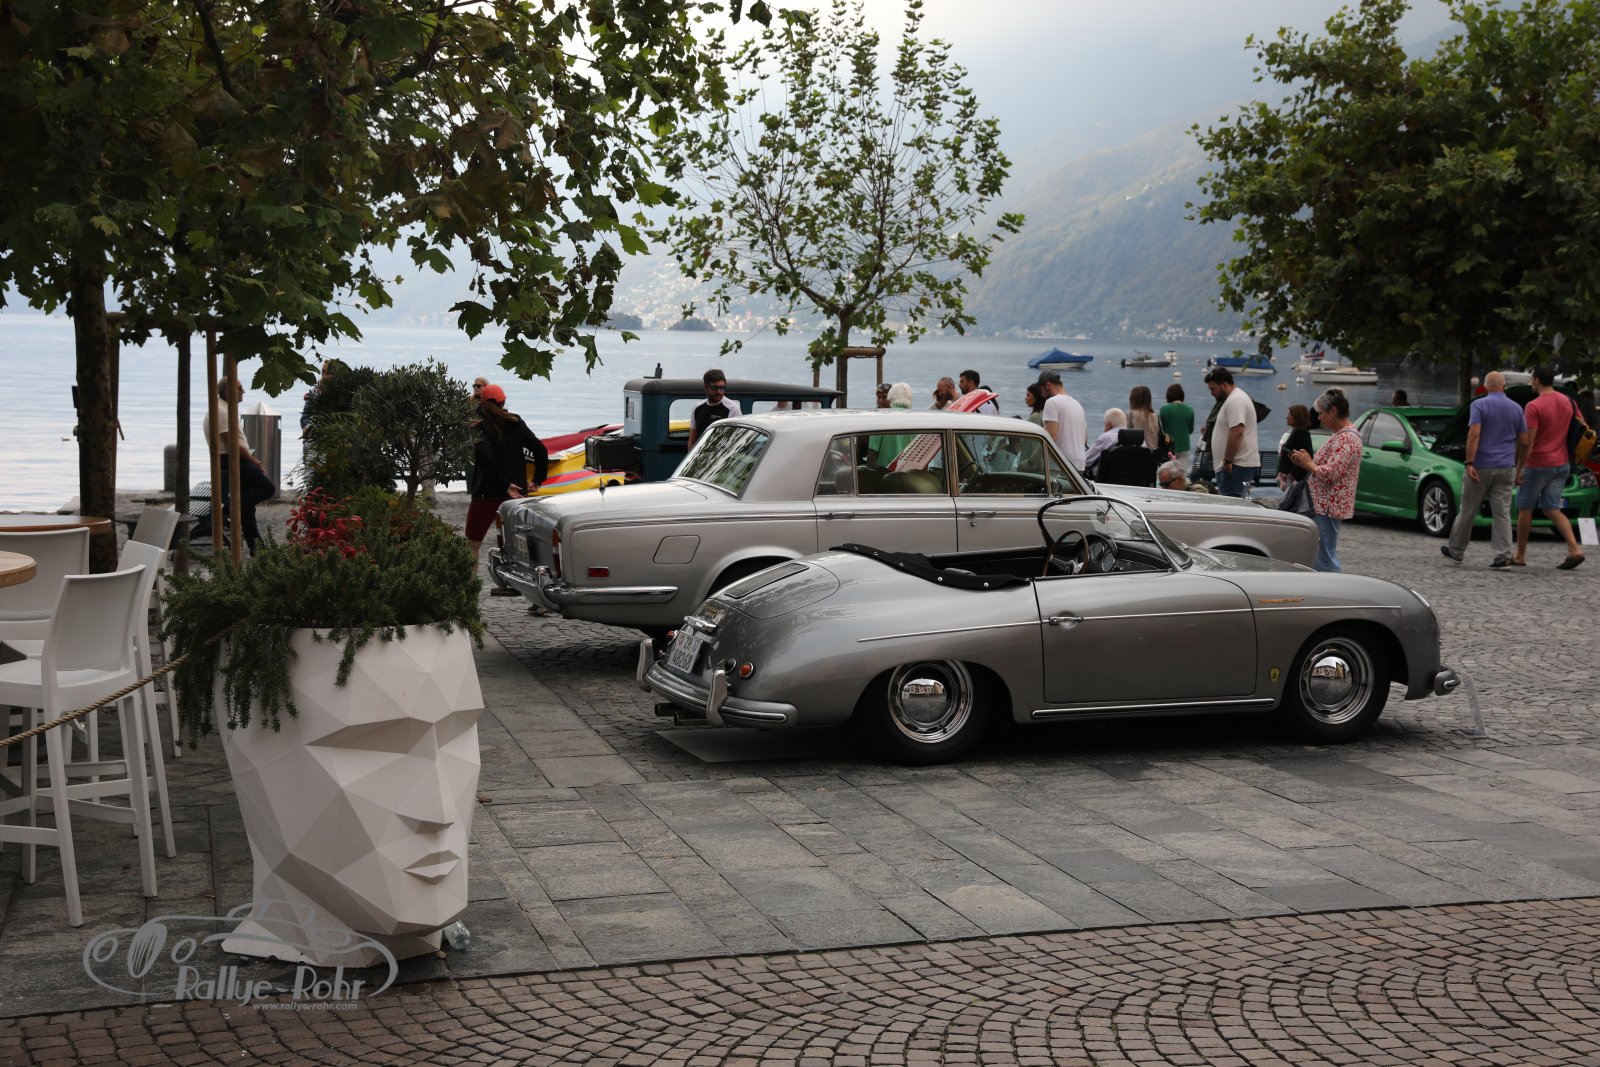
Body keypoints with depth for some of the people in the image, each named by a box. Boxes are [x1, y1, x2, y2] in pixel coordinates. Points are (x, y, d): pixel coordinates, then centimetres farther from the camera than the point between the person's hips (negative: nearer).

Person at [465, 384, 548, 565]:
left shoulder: (480, 427, -9)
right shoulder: (516, 423, 6)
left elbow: (487, 459, -23)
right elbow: (541, 450, 3)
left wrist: (505, 484, -22)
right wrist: (538, 479, 9)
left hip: (486, 495, -5)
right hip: (516, 494, 5)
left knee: (472, 545, 4)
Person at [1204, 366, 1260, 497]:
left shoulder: (1235, 401, -15)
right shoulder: (1234, 399, 21)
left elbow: (1237, 433, -25)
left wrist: (1228, 461, -19)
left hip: (1237, 465, -11)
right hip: (1240, 463, 11)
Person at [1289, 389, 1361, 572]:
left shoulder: (1345, 438, -17)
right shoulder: (1340, 435, 17)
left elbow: (1330, 473, -24)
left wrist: (1308, 464, -8)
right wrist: (1307, 462, 11)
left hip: (1329, 508, -11)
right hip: (1323, 505, 11)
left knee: (1324, 558, -9)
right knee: (1320, 556, 14)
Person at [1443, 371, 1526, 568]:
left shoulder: (1479, 405, -5)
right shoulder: (1516, 408, 8)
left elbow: (1474, 434, -17)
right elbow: (1524, 442, 9)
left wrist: (1469, 463, -19)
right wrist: (1519, 467, 20)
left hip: (1481, 467, -3)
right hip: (1505, 468, 3)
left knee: (1468, 511, 8)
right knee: (1502, 513, 1)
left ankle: (1456, 550, 21)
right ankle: (1502, 556, -7)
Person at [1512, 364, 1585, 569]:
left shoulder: (1534, 406, -16)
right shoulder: (1569, 402, 6)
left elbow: (1528, 441, -18)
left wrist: (1519, 468, -14)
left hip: (1538, 464, -6)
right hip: (1561, 464, 6)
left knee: (1525, 509, 7)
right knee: (1552, 509, 9)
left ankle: (1520, 556, 14)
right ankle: (1574, 549, -8)